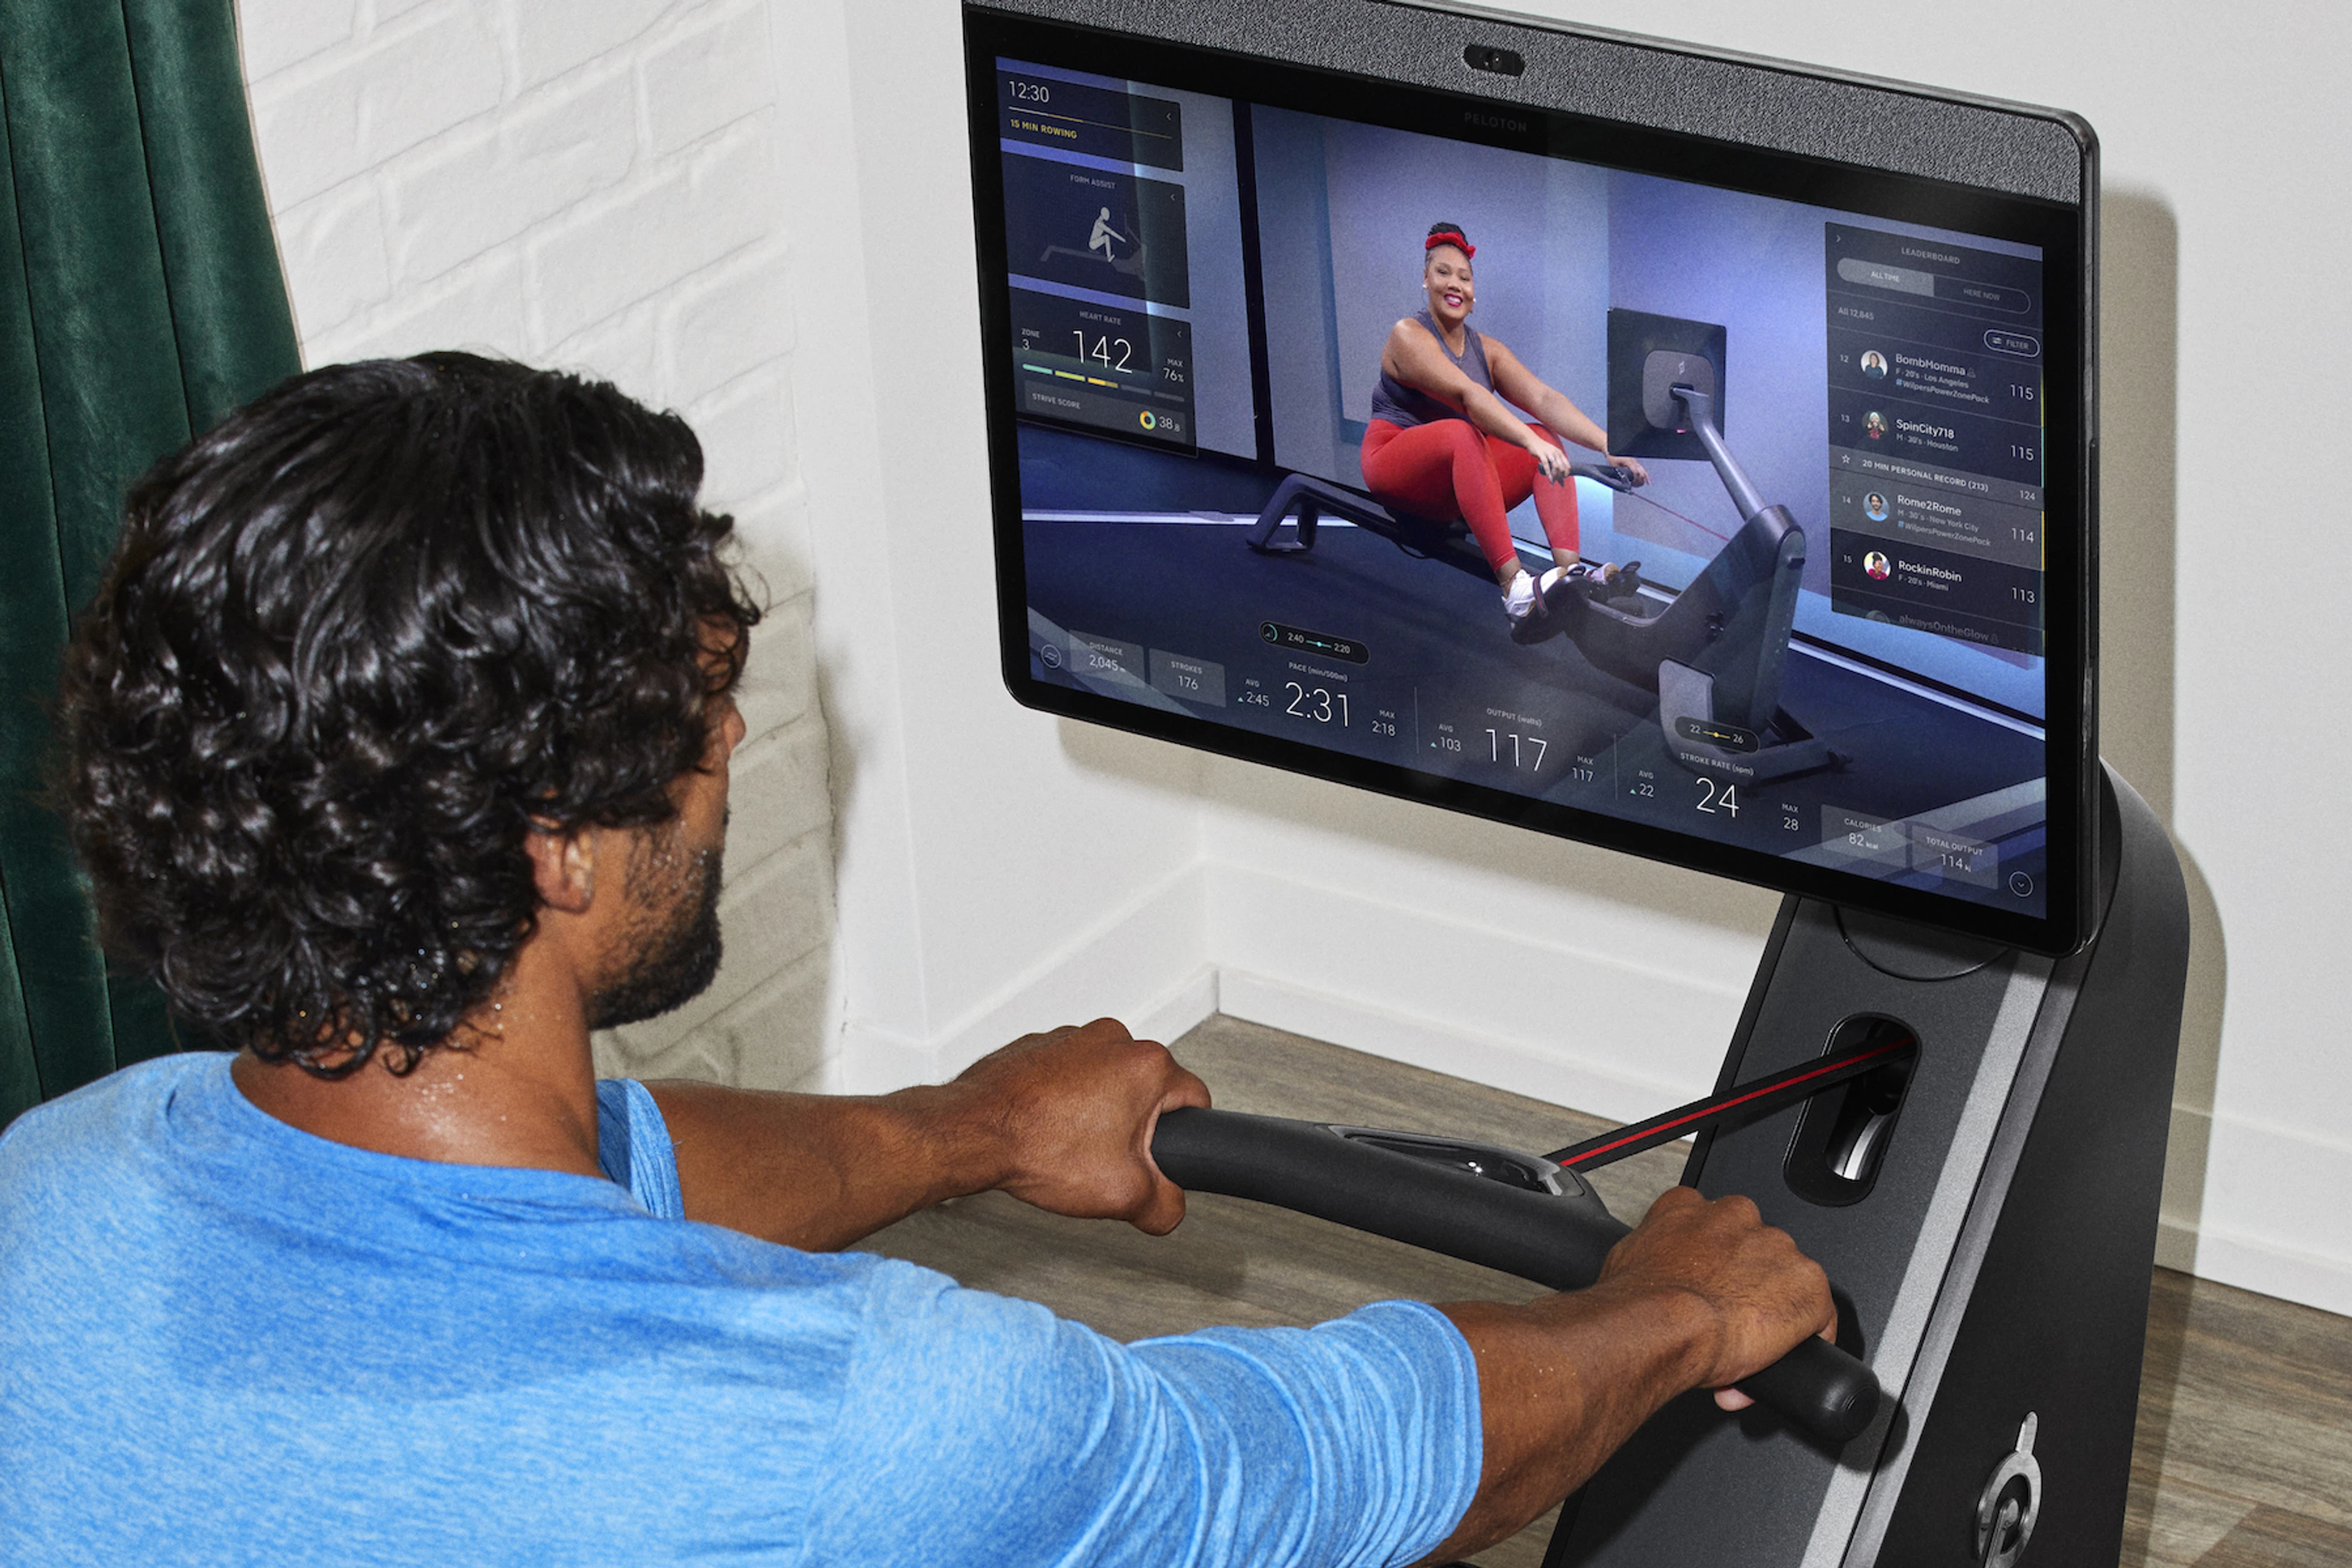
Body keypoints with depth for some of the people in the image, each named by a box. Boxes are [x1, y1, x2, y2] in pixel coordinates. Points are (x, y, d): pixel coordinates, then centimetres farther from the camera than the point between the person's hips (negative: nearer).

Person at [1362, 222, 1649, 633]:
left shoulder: (1487, 350, 11)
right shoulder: (1409, 337, -10)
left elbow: (1542, 398, -4)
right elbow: (1467, 395, -27)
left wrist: (1607, 445, -20)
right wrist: (1530, 442, -41)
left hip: (1458, 478, 7)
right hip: (1395, 466, -7)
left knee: (1548, 437, -13)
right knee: (1462, 434, -36)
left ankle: (1570, 568, -34)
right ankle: (1514, 586, -52)